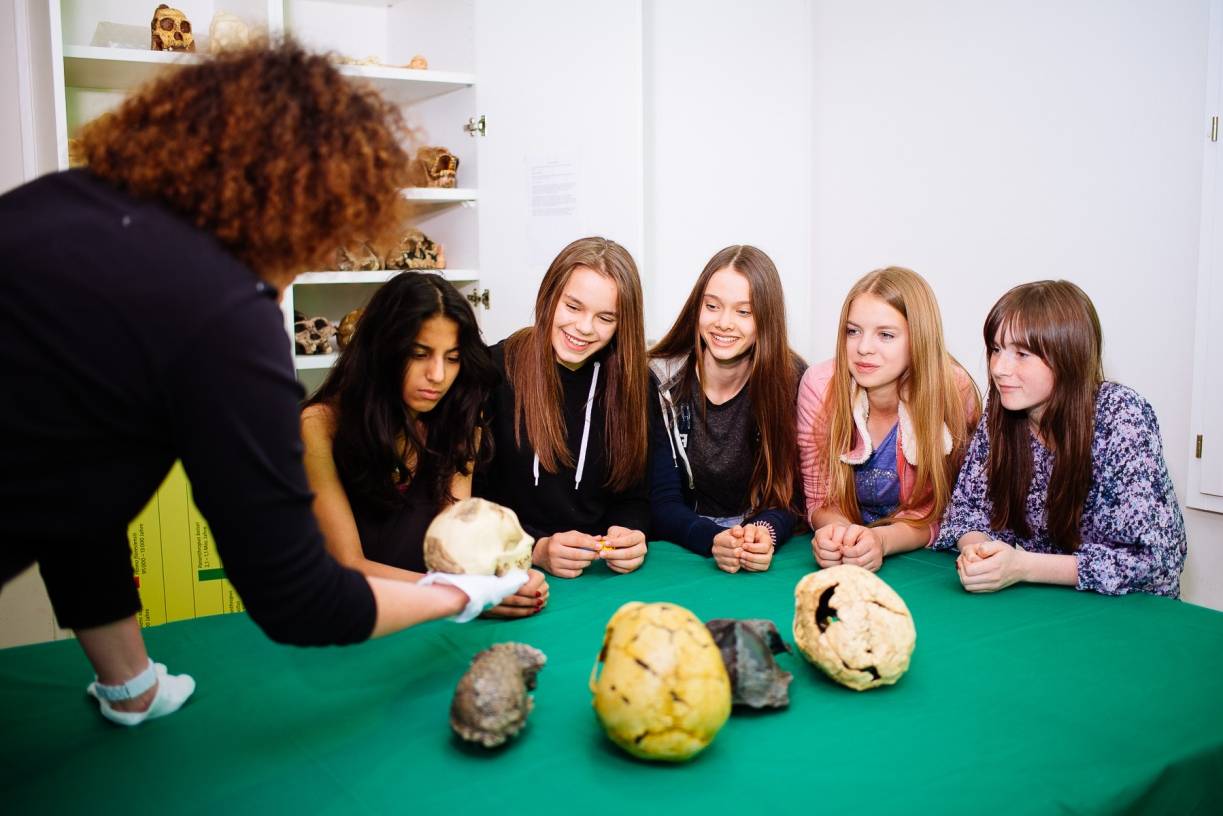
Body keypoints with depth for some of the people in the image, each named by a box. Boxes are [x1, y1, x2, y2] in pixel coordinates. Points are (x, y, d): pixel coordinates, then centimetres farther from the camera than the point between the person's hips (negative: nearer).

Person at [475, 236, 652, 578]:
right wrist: (535, 550, -20)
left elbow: (633, 497, 9)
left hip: (604, 576, 3)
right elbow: (472, 496, -6)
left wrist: (630, 536, -13)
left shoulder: (635, 384, 4)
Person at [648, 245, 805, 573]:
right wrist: (713, 540, -27)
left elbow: (789, 494, -3)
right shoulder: (661, 382, -7)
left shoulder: (792, 380, -5)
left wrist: (766, 534, -25)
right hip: (681, 552, -1)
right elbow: (662, 503, -7)